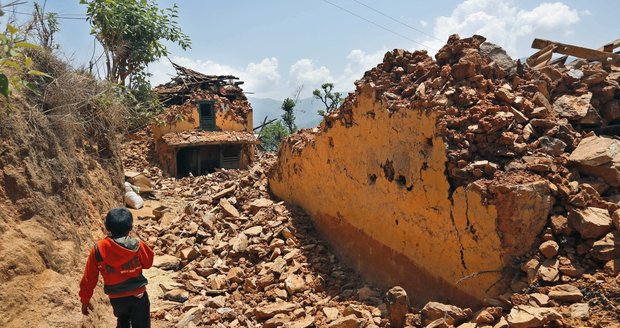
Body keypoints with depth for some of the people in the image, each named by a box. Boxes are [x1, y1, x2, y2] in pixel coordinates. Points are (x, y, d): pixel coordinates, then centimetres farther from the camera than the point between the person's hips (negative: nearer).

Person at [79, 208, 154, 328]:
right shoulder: (137, 245, -16)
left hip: (116, 298, 2)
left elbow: (89, 277, -4)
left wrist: (85, 299, 9)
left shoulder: (98, 249, -11)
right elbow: (148, 262, 3)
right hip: (138, 296, -2)